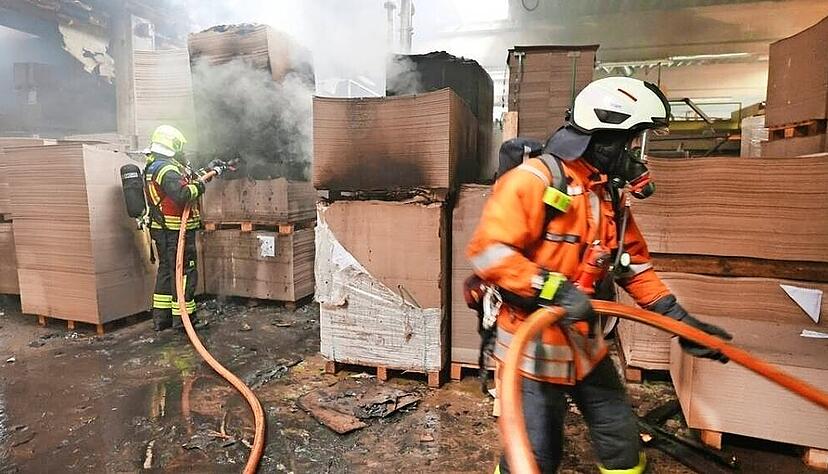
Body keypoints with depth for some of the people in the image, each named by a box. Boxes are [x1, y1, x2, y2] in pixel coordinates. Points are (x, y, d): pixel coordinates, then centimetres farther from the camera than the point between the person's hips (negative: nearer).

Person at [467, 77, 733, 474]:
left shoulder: (607, 193, 9)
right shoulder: (535, 179, -19)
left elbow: (633, 263, 14)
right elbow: (486, 251, -26)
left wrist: (677, 317, 7)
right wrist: (555, 290, -30)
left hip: (585, 344, 8)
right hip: (533, 346, -8)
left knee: (622, 442, 20)